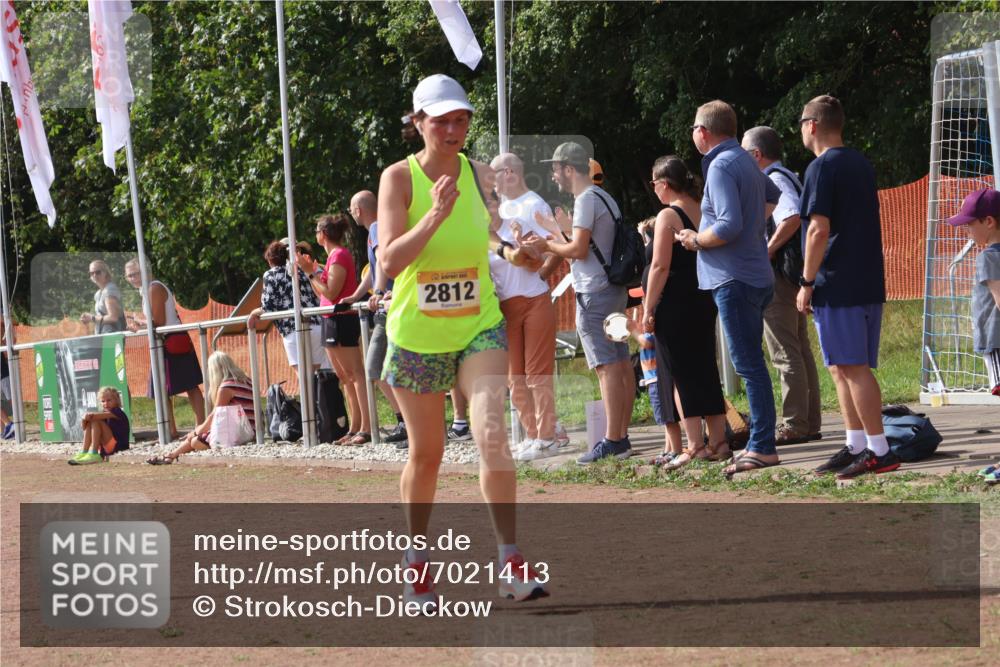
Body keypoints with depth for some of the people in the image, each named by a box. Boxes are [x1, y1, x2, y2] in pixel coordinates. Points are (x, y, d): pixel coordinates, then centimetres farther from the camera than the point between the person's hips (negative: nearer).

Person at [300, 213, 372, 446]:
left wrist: (311, 272, -13)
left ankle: (367, 428, -18)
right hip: (332, 320, 11)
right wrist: (312, 271, 12)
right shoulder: (335, 255, 17)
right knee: (345, 378, 11)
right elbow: (323, 294, 17)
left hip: (341, 320, -11)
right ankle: (354, 429, 13)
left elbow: (331, 293, -18)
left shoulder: (339, 256, -12)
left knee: (355, 374, -13)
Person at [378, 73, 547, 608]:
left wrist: (508, 251, -3)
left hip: (479, 329, 1)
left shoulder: (480, 175, 1)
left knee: (491, 434, -19)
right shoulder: (399, 178, -9)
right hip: (416, 335, -1)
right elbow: (389, 262, -18)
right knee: (426, 453, 10)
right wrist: (435, 214, -28)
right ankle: (417, 562, 30)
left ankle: (511, 563, -18)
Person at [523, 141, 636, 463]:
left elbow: (579, 250, -17)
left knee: (607, 367, -11)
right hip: (615, 291, 10)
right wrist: (561, 231, 25)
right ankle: (622, 436, 11)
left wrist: (548, 246, -3)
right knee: (621, 364, 8)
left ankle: (612, 441, -14)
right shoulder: (604, 198, 18)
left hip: (595, 293, -10)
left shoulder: (586, 200, -12)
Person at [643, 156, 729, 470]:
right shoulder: (704, 212, 10)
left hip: (674, 306, -7)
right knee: (705, 371, 12)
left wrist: (648, 309, -13)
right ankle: (718, 442, 13)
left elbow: (660, 267, -17)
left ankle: (695, 446, -6)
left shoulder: (668, 217, -12)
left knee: (681, 376, -3)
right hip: (705, 301, 7)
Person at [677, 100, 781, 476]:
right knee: (751, 363, 13)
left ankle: (763, 447, -10)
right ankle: (759, 443, 15)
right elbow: (773, 196, 36)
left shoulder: (721, 166, -15)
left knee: (749, 364, -9)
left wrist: (696, 240, -9)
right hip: (757, 275, 10)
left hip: (734, 280, -10)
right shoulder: (745, 162, 15)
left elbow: (729, 226, -24)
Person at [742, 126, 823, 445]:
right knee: (800, 350, 13)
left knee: (785, 353, -8)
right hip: (794, 274, 10)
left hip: (776, 275, -10)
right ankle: (810, 422, 17)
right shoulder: (789, 178, 17)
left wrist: (769, 249, -20)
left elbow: (792, 217, -30)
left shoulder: (774, 180, -14)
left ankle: (793, 426, -7)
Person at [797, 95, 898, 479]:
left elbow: (819, 229, -18)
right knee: (844, 368, 14)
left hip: (838, 287, -9)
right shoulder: (862, 165, 17)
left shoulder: (822, 167, -10)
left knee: (852, 368, -8)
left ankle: (879, 451, -9)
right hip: (869, 284, 9)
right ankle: (856, 446, 15)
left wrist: (807, 283, -12)